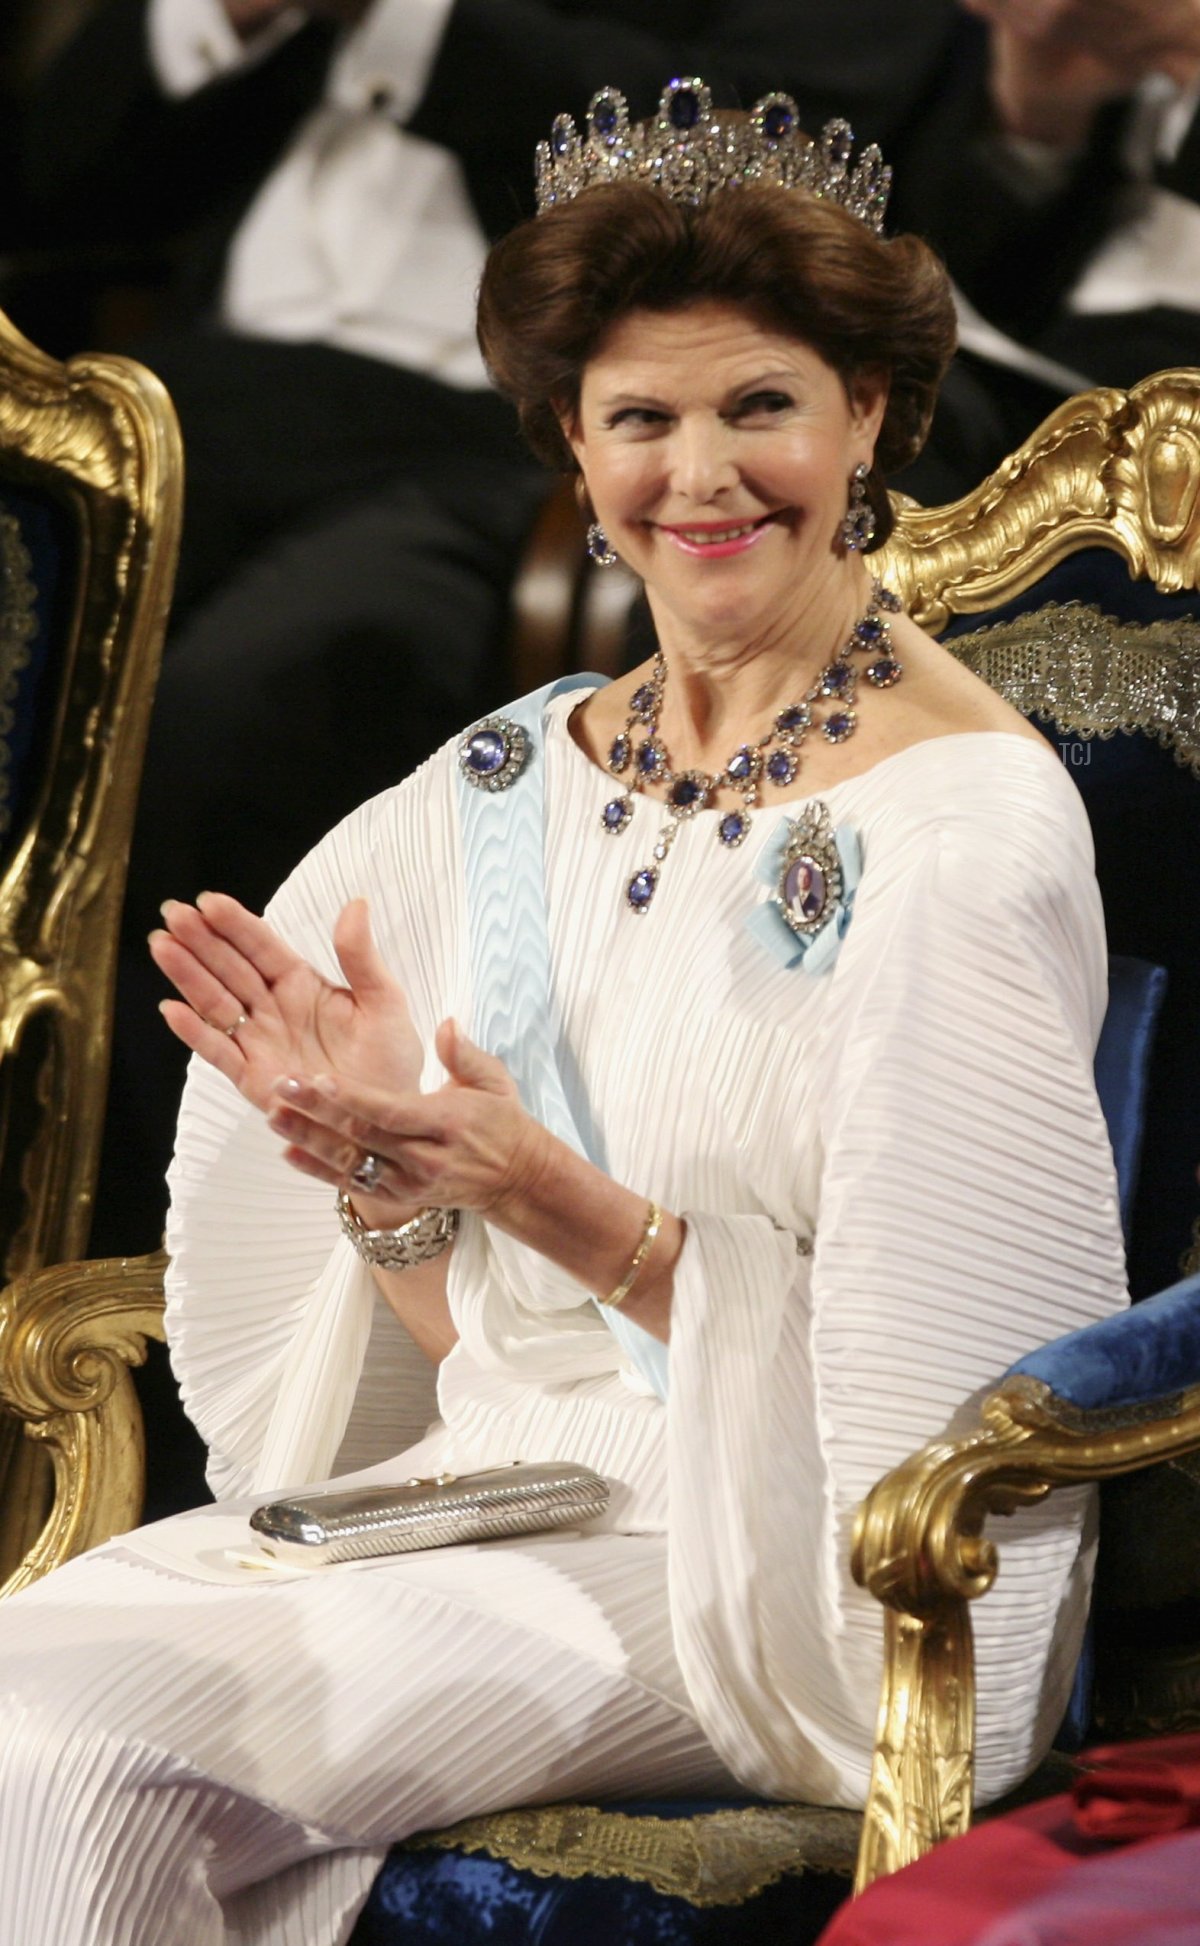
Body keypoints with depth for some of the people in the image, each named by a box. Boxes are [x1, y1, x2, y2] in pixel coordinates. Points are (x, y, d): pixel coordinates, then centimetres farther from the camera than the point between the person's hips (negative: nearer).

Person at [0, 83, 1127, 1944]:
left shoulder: (961, 825, -9)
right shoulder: (500, 799, 10)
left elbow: (913, 1369, -13)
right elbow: (462, 1354, 11)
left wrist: (572, 1211, -21)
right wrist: (390, 1178, -8)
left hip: (766, 1580, -6)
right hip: (484, 1491, 6)